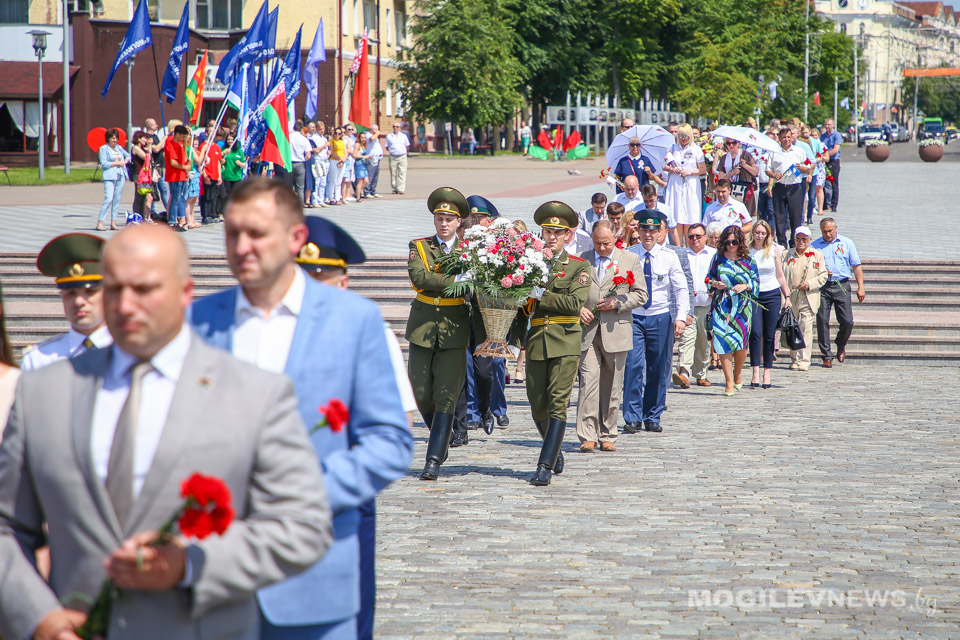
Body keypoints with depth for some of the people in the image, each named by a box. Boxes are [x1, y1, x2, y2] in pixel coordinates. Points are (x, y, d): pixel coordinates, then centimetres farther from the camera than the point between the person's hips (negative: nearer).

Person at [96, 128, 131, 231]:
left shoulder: (119, 148, 15)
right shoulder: (103, 148, -2)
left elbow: (128, 156, 29)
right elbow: (103, 163, -9)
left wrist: (125, 161, 7)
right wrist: (116, 163, -8)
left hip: (120, 176, 6)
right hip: (109, 176, -6)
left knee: (117, 200, 4)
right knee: (108, 199, -15)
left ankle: (113, 223, 8)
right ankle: (100, 222, -14)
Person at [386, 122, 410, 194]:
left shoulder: (404, 136, 11)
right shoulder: (389, 136, 10)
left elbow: (407, 146, 17)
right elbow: (387, 147, 14)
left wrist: (402, 151, 6)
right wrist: (391, 151, 2)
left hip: (402, 156, 0)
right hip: (393, 157, 0)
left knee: (402, 173, -8)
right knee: (393, 174, -1)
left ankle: (401, 189, -11)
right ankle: (394, 189, 7)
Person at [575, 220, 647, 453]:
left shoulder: (630, 260, 8)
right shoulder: (581, 260, 10)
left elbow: (640, 294, 6)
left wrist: (617, 303, -9)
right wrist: (578, 308, -4)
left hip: (616, 331, 0)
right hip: (588, 330, 0)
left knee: (612, 387, 6)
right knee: (588, 382, -11)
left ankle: (607, 436, 14)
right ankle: (588, 436, -11)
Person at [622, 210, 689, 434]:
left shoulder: (669, 257, 2)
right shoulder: (628, 255, 1)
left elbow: (681, 289, 4)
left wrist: (681, 317, -7)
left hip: (659, 317, 1)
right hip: (633, 316, -1)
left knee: (658, 369, 3)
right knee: (633, 365, -11)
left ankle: (652, 418, 13)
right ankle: (632, 418, -6)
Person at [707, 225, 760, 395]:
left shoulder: (748, 260, 4)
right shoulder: (718, 258, 7)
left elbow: (756, 282, 7)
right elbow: (709, 278, 14)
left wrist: (745, 286, -11)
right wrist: (715, 284, -6)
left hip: (742, 306, -1)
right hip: (721, 306, 1)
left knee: (740, 343, -4)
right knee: (723, 342, -8)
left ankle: (737, 375, 25)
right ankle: (729, 382, -3)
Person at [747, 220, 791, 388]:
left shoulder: (774, 250, 3)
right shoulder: (747, 251, -1)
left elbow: (780, 276, 9)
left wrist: (787, 297, 7)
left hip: (772, 295, 1)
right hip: (753, 296, -1)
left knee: (769, 335, 2)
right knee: (755, 333, -14)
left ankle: (767, 372, 8)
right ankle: (756, 372, -14)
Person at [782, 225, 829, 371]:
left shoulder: (817, 255, 10)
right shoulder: (787, 255, 14)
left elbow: (823, 276, 7)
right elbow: (781, 275, 11)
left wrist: (809, 284, -10)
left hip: (808, 298, -2)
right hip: (790, 298, 2)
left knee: (805, 329, -9)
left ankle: (803, 361, -9)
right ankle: (794, 359, 18)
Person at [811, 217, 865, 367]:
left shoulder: (847, 243, 10)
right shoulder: (814, 245, 9)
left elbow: (856, 266, 9)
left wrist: (860, 287, 0)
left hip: (842, 286, 0)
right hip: (822, 287, 0)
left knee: (847, 321, -5)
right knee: (822, 321, -5)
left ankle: (841, 345, 25)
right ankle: (827, 355, 2)